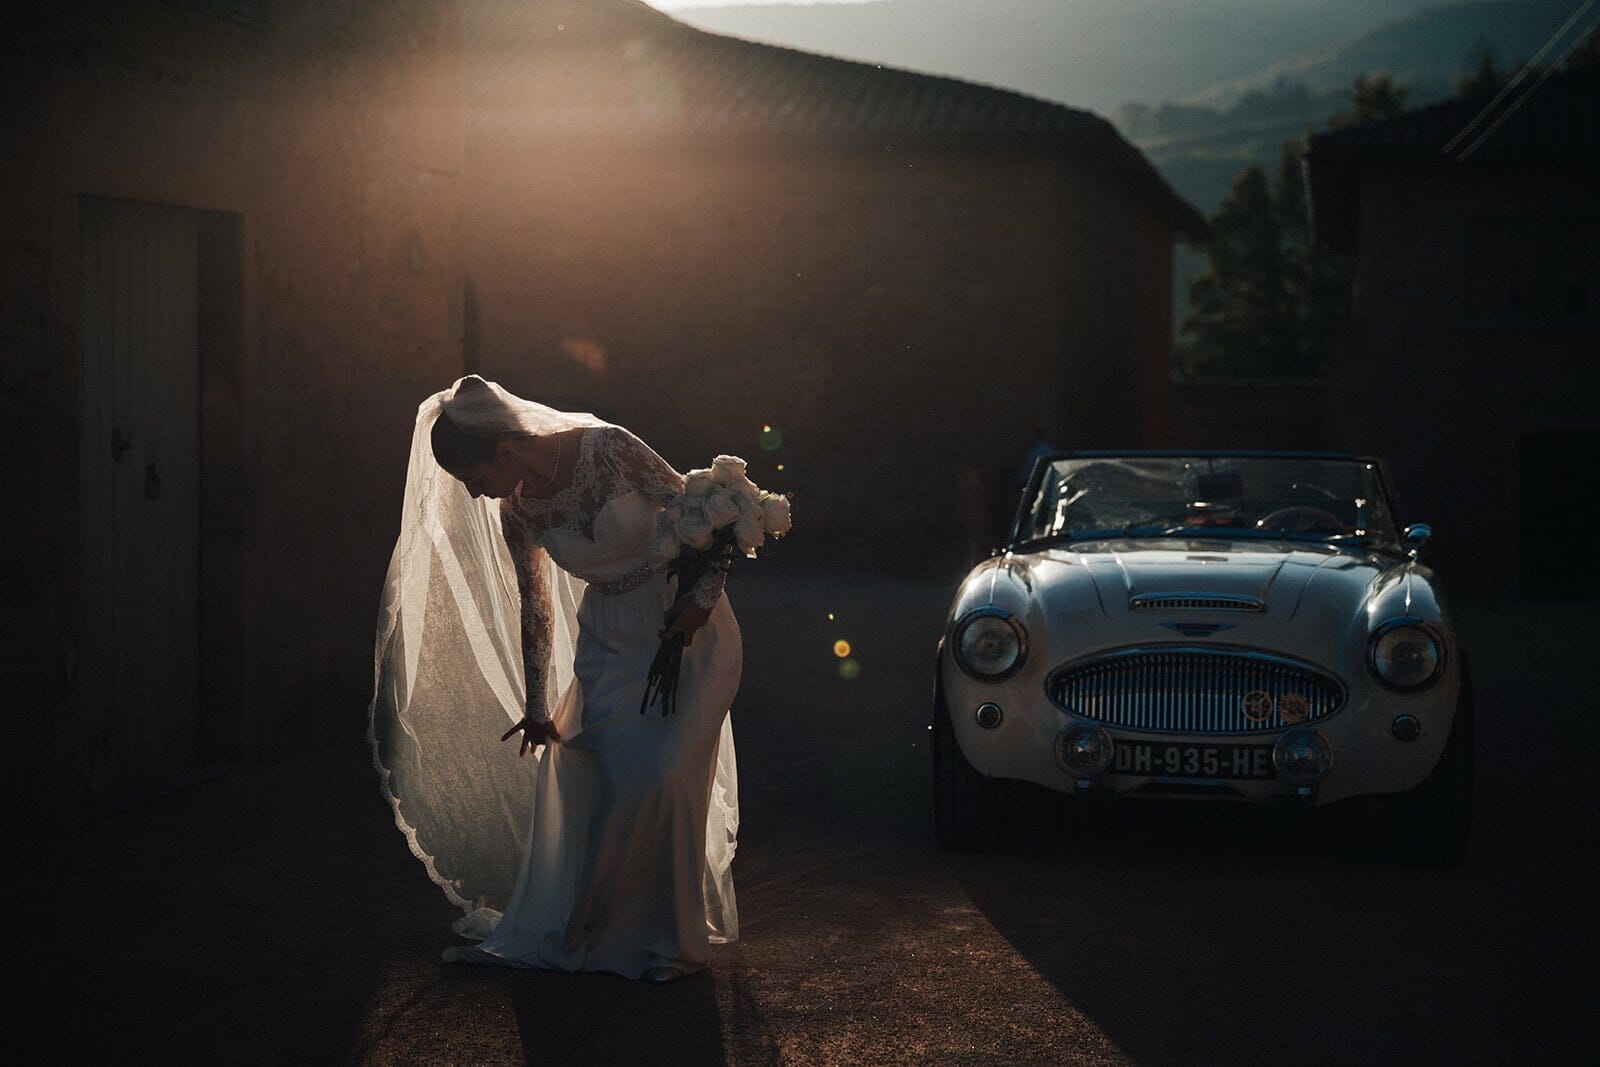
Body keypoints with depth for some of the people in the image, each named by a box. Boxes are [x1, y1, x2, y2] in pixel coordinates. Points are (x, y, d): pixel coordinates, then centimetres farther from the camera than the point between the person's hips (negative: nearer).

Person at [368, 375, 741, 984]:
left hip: (685, 629, -5)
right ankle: (557, 931, 17)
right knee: (571, 773, 1)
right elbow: (533, 608, 8)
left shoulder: (605, 448, -19)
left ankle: (669, 939, 4)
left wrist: (703, 596, -22)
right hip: (608, 640, 5)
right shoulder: (517, 512, -3)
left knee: (652, 778, -12)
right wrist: (536, 707, 11)